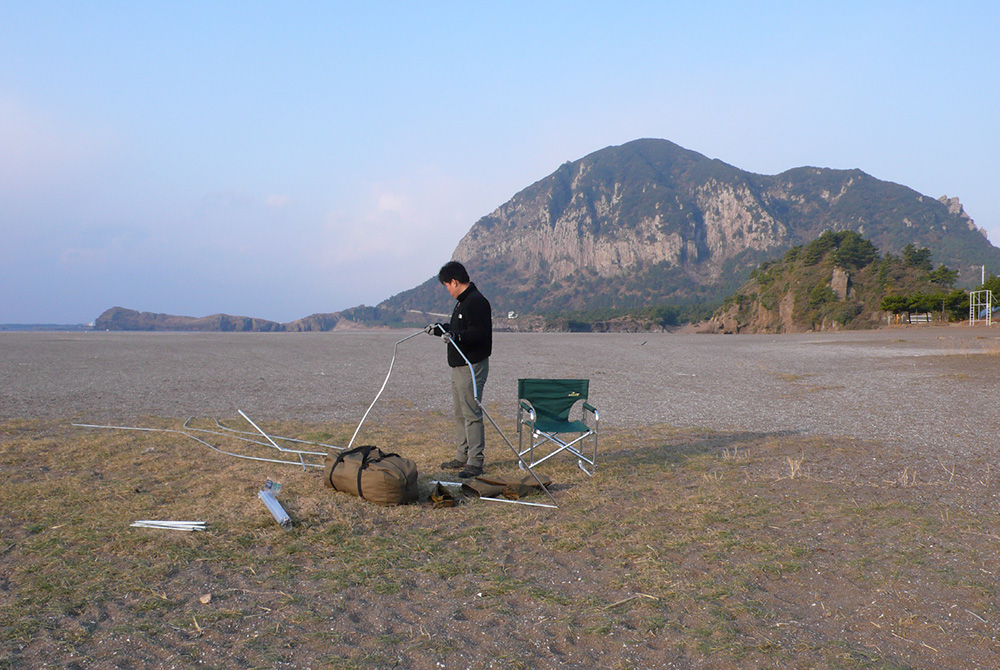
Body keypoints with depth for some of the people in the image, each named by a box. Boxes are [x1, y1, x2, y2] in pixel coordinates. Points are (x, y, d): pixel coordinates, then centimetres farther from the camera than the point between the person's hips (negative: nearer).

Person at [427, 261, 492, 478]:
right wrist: (441, 329, 36)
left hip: (472, 366, -11)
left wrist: (457, 336, -36)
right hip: (459, 366, 11)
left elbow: (479, 333, -25)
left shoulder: (476, 301, -16)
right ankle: (462, 457, 25)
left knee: (472, 414, -8)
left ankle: (475, 462, -3)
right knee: (460, 414, 16)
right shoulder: (462, 302, 17)